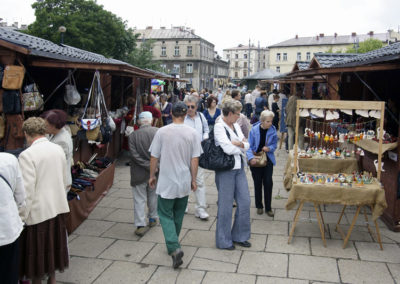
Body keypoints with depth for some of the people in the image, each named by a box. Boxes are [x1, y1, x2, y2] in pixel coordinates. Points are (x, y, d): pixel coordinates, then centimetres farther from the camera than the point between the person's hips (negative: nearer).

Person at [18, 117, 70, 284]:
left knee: (37, 254, 10)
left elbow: (27, 190, -19)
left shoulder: (27, 155, -18)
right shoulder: (58, 149, 1)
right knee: (53, 247, 21)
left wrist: (21, 218, -10)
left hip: (38, 212, -6)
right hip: (58, 208, 6)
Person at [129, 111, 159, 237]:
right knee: (153, 195, 21)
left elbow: (135, 155, -15)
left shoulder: (133, 135, -9)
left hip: (139, 173, -2)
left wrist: (148, 166, -12)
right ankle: (153, 218, 33)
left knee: (139, 199, 5)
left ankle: (140, 225, 3)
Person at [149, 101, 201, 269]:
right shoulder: (192, 133, -6)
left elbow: (154, 157, -3)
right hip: (184, 182, 3)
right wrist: (193, 180, 9)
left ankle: (174, 248, -10)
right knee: (178, 215, 19)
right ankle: (173, 245, 34)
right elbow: (195, 160, -3)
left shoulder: (162, 132, -9)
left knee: (165, 214, 6)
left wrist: (152, 176, 11)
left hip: (166, 182, -2)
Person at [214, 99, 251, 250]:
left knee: (245, 201, 10)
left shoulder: (236, 126, 11)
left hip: (239, 168, 8)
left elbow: (247, 145, 8)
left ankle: (239, 236, 27)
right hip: (225, 169, -8)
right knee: (226, 205, 3)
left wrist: (238, 144, -14)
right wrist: (241, 146, -4)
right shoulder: (219, 127, -13)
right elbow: (228, 148, -22)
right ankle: (223, 241, 19)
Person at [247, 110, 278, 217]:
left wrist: (269, 148, -18)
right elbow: (249, 146, -12)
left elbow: (275, 144, 4)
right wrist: (251, 158, -26)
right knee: (258, 183, 8)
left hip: (268, 159, 1)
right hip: (255, 160, -1)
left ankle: (268, 208, 12)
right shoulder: (254, 130, -13)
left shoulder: (272, 130, -7)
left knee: (268, 183, -2)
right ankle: (259, 206, 25)